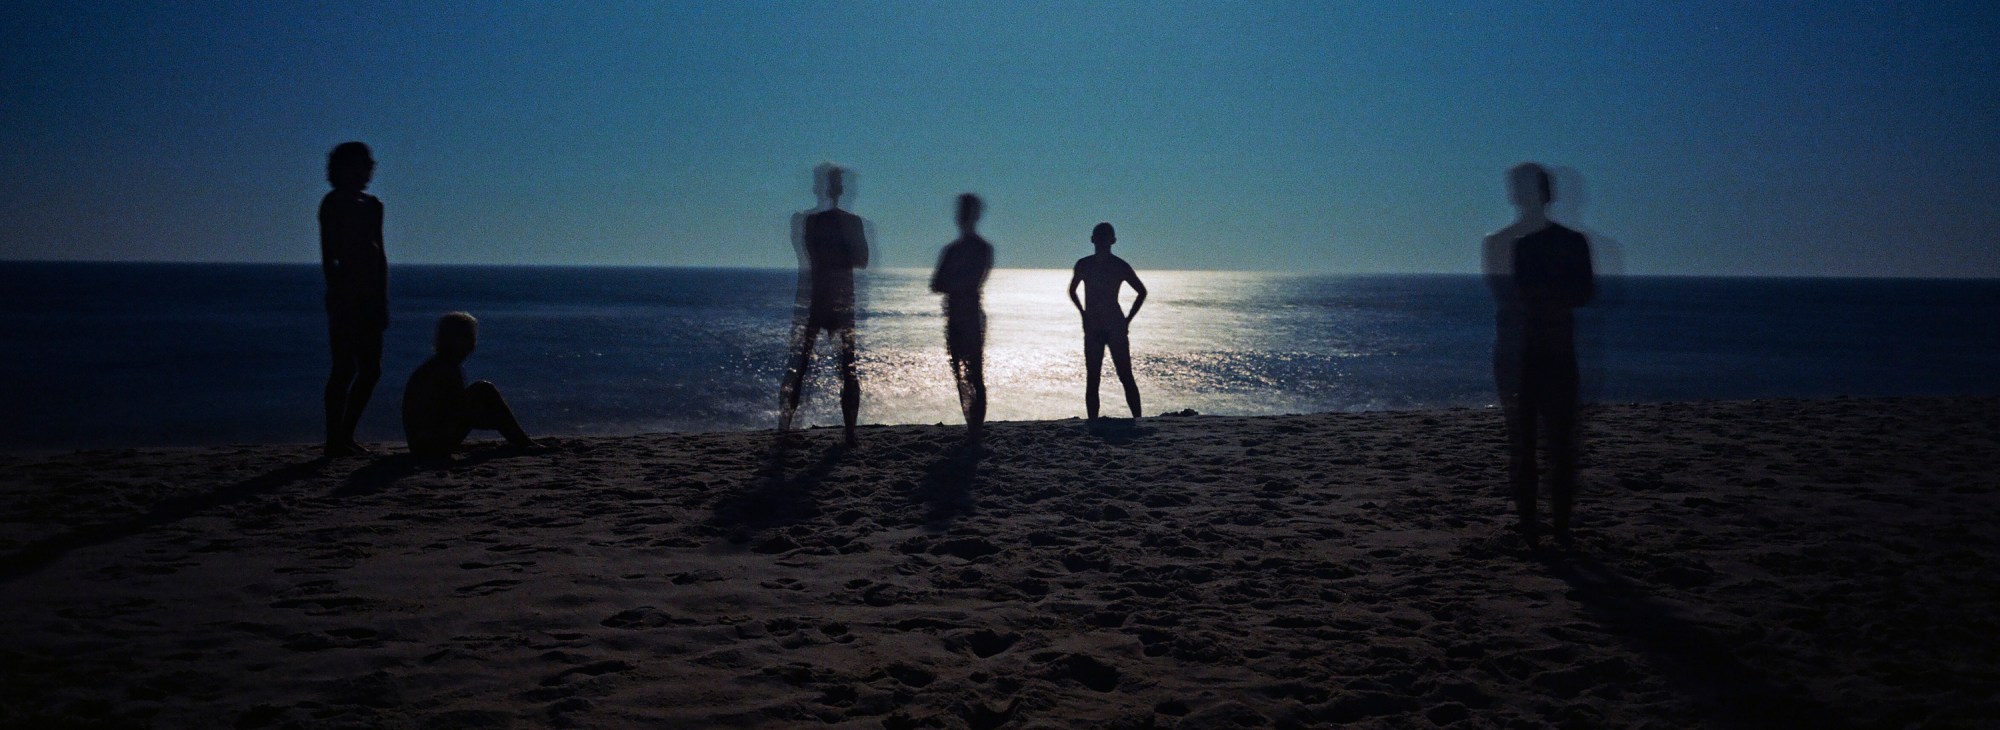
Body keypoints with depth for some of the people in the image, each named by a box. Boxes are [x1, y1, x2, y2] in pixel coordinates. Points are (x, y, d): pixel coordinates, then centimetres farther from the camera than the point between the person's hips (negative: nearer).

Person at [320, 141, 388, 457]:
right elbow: (328, 257, -11)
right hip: (346, 292, -7)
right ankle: (335, 440, -2)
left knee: (371, 369, 7)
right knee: (345, 368, -7)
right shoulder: (333, 204, -5)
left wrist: (382, 300, 13)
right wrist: (336, 296, -18)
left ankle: (346, 436, 16)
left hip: (370, 295, 7)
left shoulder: (372, 205, 16)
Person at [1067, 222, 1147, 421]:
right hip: (1092, 329, 2)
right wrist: (1084, 314, 12)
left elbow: (1142, 292, 12)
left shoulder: (1120, 266, -1)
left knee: (1126, 377, -6)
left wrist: (1128, 319, 5)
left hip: (1116, 327, -2)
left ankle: (1137, 419, -6)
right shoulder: (1084, 265, 4)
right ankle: (1093, 421, 5)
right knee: (1092, 380, 2)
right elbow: (1072, 290, 21)